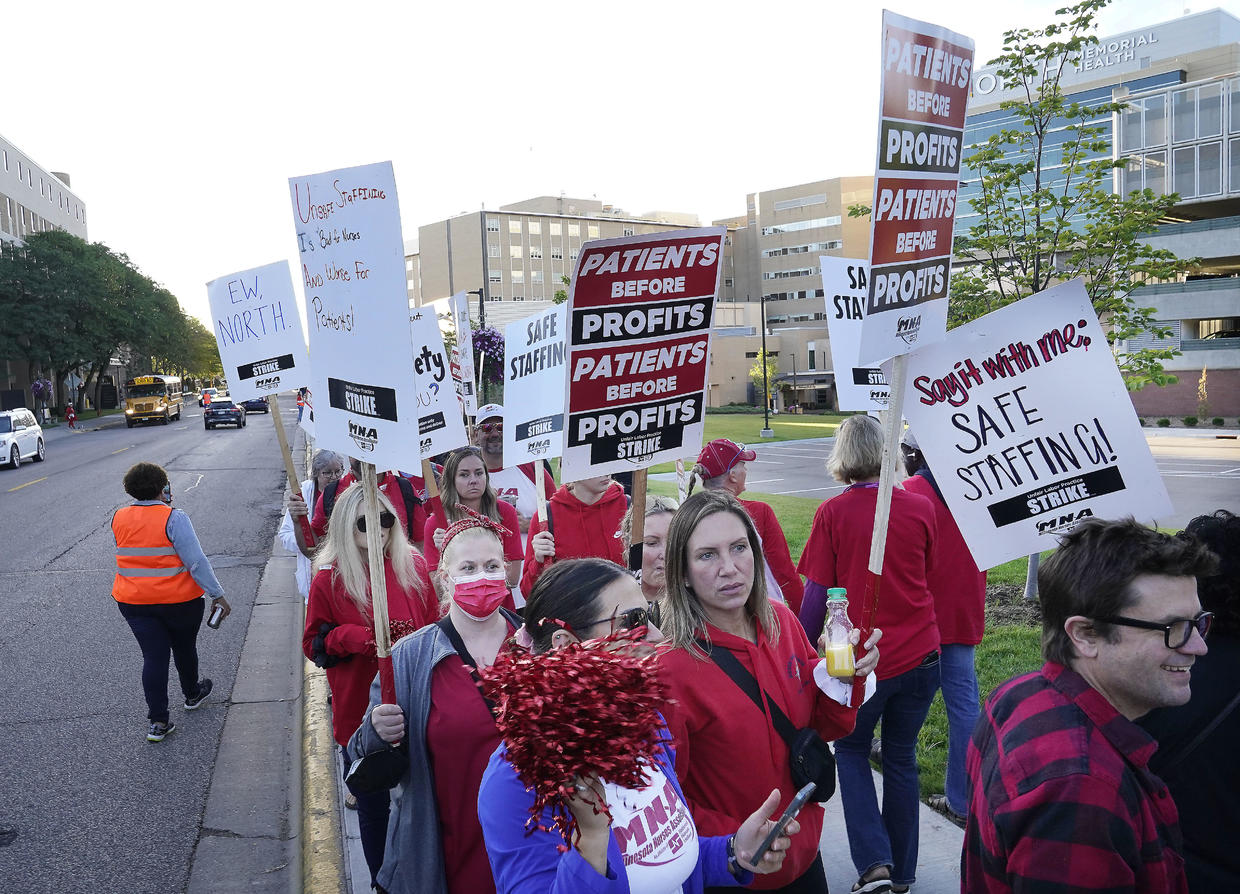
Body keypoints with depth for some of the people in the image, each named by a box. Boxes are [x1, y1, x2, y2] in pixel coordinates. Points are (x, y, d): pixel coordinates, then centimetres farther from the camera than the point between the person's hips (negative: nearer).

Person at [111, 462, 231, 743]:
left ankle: (157, 722, 4)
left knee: (153, 657, 6)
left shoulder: (119, 519, 0)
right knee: (184, 648, 19)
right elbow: (196, 561, -19)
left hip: (133, 601, 3)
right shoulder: (174, 518, -17)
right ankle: (192, 695, 42)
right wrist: (217, 594, -14)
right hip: (178, 600, -3)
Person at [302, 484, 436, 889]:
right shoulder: (329, 579, -8)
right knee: (373, 808, 15)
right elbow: (314, 643, -1)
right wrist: (354, 637, -19)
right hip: (361, 714, -1)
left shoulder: (415, 567, -3)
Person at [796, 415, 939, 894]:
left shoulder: (832, 513, -11)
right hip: (919, 654, 3)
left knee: (851, 750, 18)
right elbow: (929, 575, 12)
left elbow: (817, 594, -8)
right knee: (901, 756, 18)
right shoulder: (921, 507, -2)